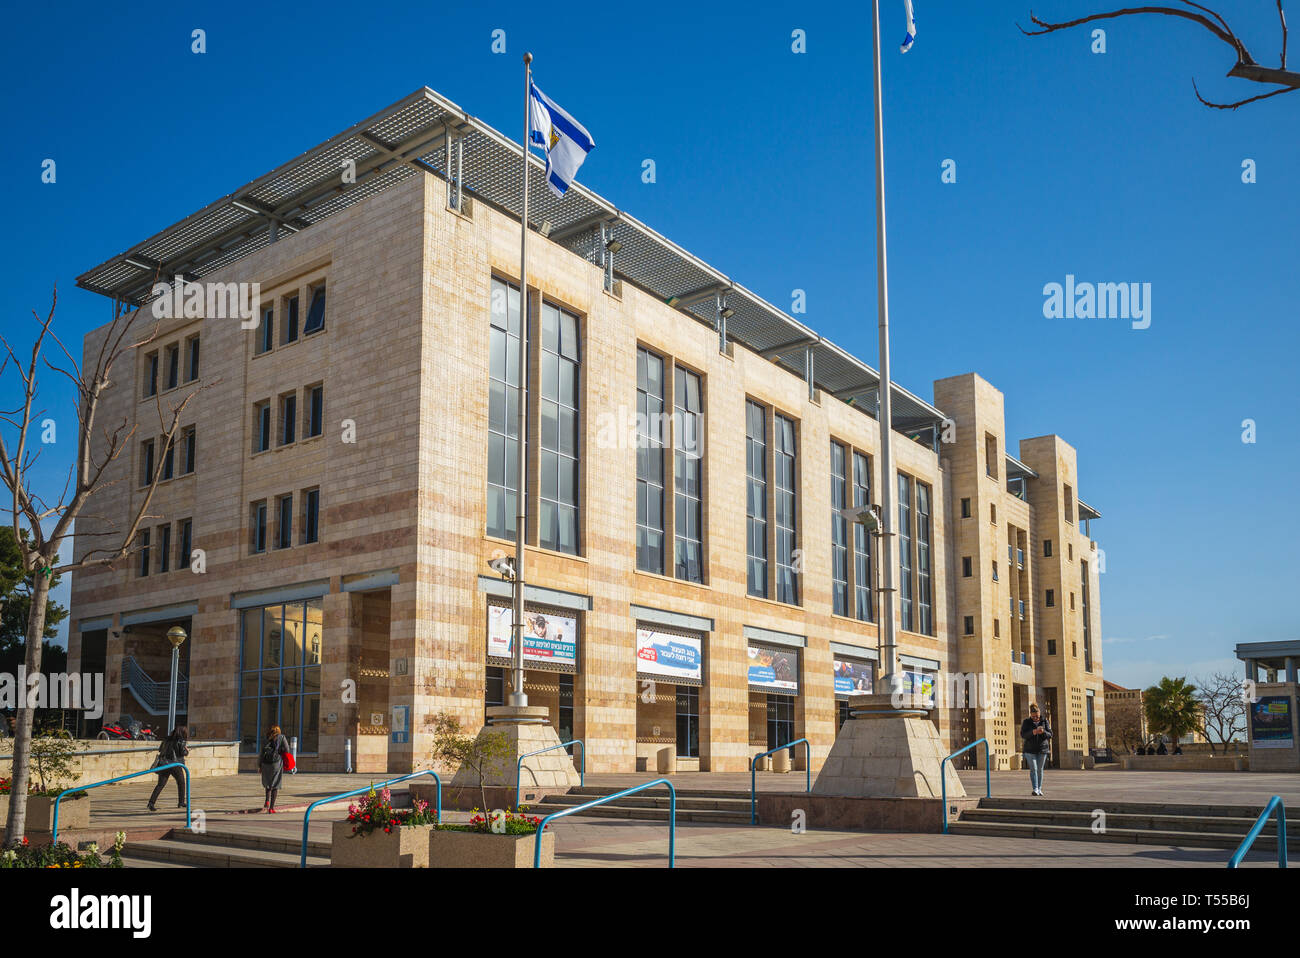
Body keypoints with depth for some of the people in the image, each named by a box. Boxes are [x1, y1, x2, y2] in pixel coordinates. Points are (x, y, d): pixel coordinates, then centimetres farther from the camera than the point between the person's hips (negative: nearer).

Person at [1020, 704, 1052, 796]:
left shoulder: (1044, 721, 4)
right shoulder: (1026, 722, 0)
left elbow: (1050, 735, -1)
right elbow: (1023, 734, -10)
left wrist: (1043, 732, -24)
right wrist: (1033, 732, -27)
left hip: (1042, 749, 1)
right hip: (1030, 750, -1)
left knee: (1040, 770, 5)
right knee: (1033, 769, -10)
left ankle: (1039, 789, 14)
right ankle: (1035, 789, -14)